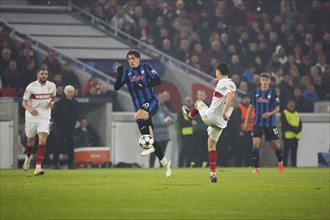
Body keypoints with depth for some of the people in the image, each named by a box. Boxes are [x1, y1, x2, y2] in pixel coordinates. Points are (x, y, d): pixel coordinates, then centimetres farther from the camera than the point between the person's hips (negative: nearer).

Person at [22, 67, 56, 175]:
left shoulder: (52, 86, 2)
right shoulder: (31, 87, -8)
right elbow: (24, 102, -6)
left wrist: (51, 102, -1)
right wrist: (30, 109, -28)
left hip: (45, 117, 1)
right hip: (31, 117, -1)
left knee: (42, 141, -16)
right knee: (30, 142, 13)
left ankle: (38, 167, -18)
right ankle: (28, 157, 47)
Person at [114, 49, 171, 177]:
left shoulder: (146, 68, 2)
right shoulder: (127, 73, 9)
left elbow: (158, 81, -4)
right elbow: (116, 88, 2)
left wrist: (144, 84, -17)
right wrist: (119, 75, -13)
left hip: (151, 102, -5)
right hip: (139, 107, 5)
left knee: (139, 115, -37)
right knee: (147, 136, 2)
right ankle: (164, 161, 14)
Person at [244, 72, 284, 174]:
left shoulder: (273, 93, -5)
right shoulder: (255, 92, 1)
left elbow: (277, 108, -2)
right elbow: (251, 107, 10)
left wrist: (270, 113, -21)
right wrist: (246, 121, 8)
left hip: (270, 123, -1)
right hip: (258, 123, 1)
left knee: (276, 144, 8)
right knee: (255, 142, -14)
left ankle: (280, 163, 35)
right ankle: (256, 167, -9)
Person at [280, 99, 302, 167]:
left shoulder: (296, 114, 17)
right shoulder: (284, 113, -2)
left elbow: (300, 124, 10)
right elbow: (285, 124, -12)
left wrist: (298, 130, -11)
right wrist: (294, 129, -18)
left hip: (296, 136, 6)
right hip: (287, 135, -6)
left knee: (294, 152, 8)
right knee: (286, 152, -7)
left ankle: (294, 165, 11)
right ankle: (284, 165, -5)